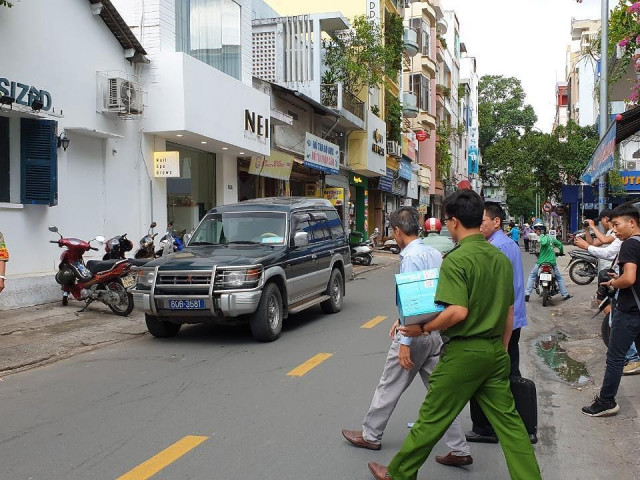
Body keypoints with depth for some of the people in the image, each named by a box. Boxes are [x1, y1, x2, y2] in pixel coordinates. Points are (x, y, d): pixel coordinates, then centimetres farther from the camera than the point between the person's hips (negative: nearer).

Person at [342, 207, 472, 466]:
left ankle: (370, 436, 26)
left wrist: (405, 342, -21)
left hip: (416, 334, -8)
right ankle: (459, 450, 11)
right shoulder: (435, 254, 7)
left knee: (389, 387, 9)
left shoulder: (411, 257, -18)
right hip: (436, 331, 8)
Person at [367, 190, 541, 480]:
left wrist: (424, 329, -11)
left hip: (464, 352, -7)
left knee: (432, 419, 7)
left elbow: (457, 312, -26)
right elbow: (509, 313, 13)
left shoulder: (456, 260, -17)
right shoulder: (501, 258, 7)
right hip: (494, 351, 7)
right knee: (508, 420, 11)